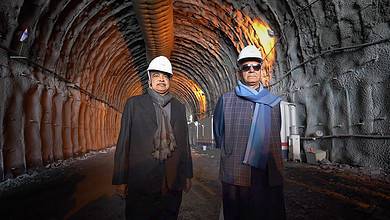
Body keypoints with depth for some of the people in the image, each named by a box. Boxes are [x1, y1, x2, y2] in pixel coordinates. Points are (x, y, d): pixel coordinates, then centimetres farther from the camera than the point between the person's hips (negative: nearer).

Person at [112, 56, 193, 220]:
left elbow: (184, 142, 11)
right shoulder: (134, 103, 2)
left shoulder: (179, 107, 10)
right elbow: (123, 143, -1)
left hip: (173, 184, 3)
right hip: (141, 183, -2)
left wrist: (188, 175, 11)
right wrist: (120, 180, -3)